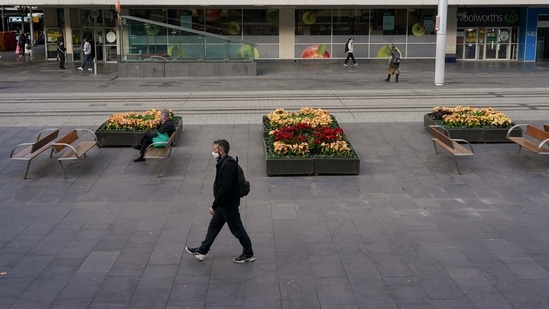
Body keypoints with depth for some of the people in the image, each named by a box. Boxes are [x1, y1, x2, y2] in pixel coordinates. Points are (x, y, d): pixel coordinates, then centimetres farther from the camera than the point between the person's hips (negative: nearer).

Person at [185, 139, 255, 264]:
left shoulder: (229, 165, -27)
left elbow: (225, 188, -30)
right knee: (213, 226, 19)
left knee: (237, 230, 4)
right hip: (223, 203, 10)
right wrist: (216, 204, 19)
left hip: (229, 205, -10)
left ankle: (249, 254, 20)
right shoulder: (223, 162, 5)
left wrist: (214, 206, -23)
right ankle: (202, 251, 32)